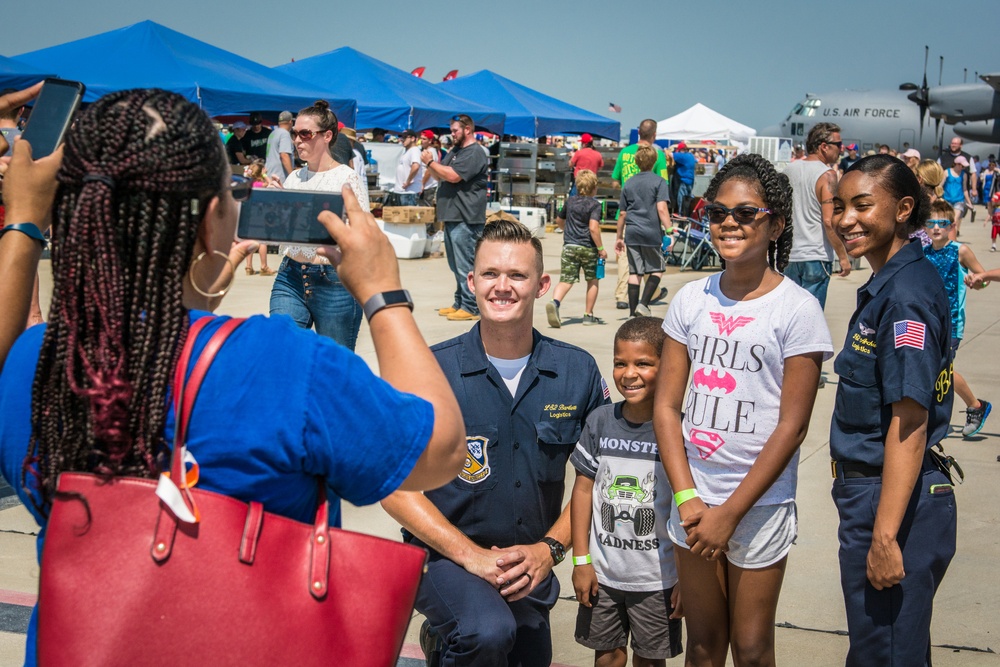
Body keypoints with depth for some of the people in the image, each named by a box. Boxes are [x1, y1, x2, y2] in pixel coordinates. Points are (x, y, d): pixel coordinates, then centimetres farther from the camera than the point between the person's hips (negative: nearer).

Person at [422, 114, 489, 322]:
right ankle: (459, 303, 22)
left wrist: (430, 162, -10)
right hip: (452, 217, 10)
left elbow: (453, 176, -21)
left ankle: (471, 308, -6)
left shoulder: (474, 153, -12)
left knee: (465, 265, -9)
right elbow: (440, 176, 21)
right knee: (456, 265, 15)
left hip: (465, 219, -10)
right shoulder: (455, 151, 20)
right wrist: (430, 164, 2)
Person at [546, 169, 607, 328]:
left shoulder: (570, 201, 11)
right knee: (593, 281, 14)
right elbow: (593, 227, -18)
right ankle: (589, 315, 17)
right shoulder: (595, 204, -6)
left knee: (566, 280, -3)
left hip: (569, 246, 3)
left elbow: (559, 220, 25)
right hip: (588, 247, -3)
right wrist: (601, 248, -12)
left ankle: (555, 302, -32)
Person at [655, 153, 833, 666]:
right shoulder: (691, 300, 3)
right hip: (692, 498, 4)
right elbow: (666, 405, 3)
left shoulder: (797, 308, -9)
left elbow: (791, 426, -11)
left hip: (760, 503, -3)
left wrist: (730, 513, -12)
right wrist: (687, 498, -8)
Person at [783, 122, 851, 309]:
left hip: (790, 254, 6)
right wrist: (843, 256, -11)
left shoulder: (790, 169, 8)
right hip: (816, 256, -6)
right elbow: (829, 221, -18)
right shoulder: (827, 174, -11)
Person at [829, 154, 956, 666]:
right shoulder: (888, 284, 10)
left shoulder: (906, 294, -20)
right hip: (867, 491, 10)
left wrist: (885, 536, -24)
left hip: (894, 502, -9)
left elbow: (909, 422, -24)